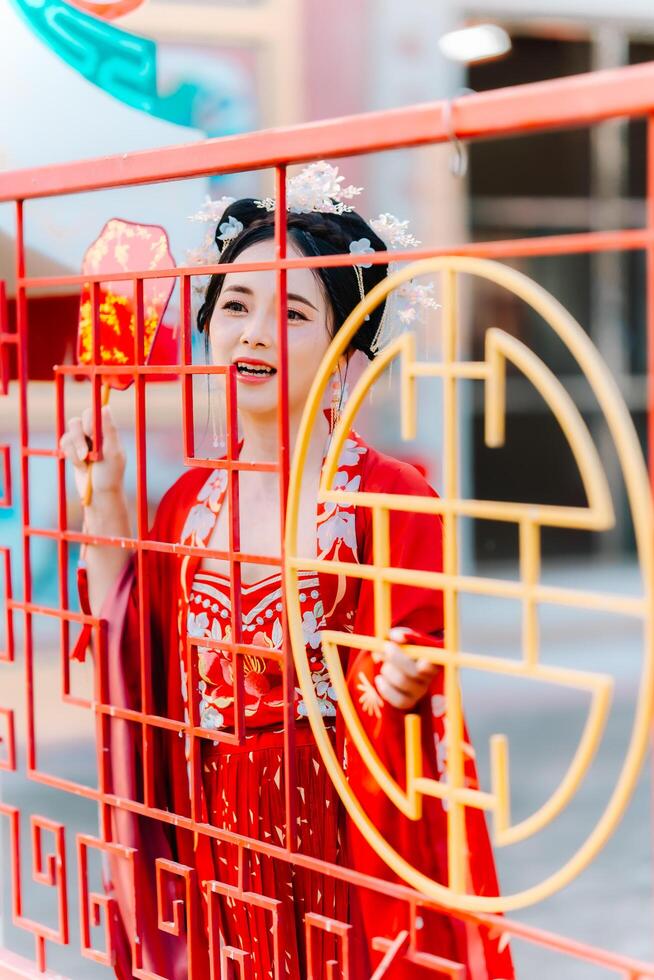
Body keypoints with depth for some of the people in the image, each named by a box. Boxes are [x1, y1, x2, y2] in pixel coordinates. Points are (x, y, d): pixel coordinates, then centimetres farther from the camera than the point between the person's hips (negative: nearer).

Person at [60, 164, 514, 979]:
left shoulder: (389, 499, -11)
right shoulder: (189, 500, 5)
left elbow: (400, 689, -9)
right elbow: (132, 661, 6)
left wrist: (398, 684, -32)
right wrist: (104, 503, 5)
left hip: (346, 843, -4)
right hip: (214, 843, 5)